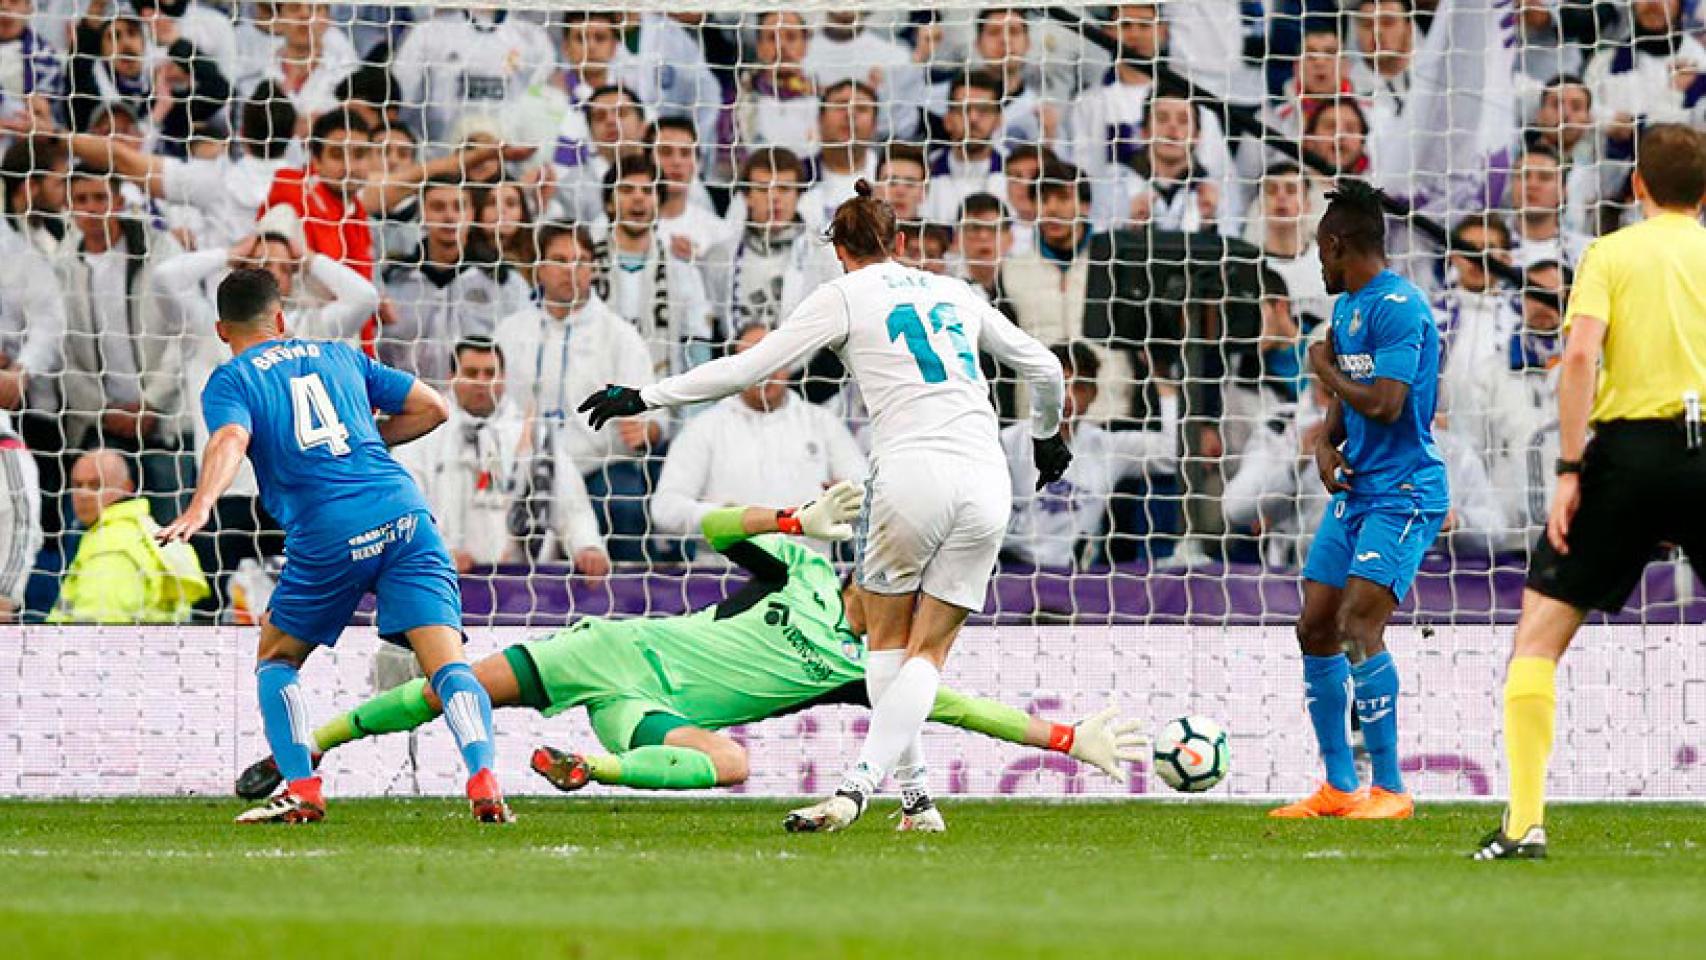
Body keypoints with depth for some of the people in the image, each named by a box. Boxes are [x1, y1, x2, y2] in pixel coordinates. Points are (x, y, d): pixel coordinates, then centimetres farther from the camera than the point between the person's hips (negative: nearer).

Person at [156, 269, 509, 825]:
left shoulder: (231, 381, 11)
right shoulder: (339, 355, 24)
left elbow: (230, 441, -13)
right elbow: (433, 408, 24)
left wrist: (200, 508, -28)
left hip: (328, 538, -2)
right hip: (405, 514, 3)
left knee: (275, 658, 20)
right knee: (447, 664, -5)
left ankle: (301, 791, 6)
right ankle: (483, 782, -28)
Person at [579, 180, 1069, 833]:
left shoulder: (844, 296, 9)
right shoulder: (955, 293, 23)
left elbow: (747, 368, 4)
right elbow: (1044, 368, 31)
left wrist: (644, 397, 12)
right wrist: (1047, 437, 51)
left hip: (912, 476, -4)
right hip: (987, 482, 4)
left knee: (888, 640, 13)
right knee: (929, 651, 5)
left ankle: (913, 788, 2)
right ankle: (858, 784, -12)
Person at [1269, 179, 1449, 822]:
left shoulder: (1398, 306, -15)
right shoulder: (1346, 306, 15)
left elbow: (1385, 403, -23)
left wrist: (1325, 370, -7)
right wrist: (1326, 443, 3)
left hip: (1402, 495, -10)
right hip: (1353, 490, 10)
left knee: (1358, 626, -19)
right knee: (1315, 629, 8)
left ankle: (1390, 788, -15)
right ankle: (1339, 787, 16)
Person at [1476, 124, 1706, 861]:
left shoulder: (1610, 255, 6)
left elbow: (1580, 353, -9)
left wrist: (1569, 470, -10)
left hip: (1628, 447, -1)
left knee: (1540, 630, 7)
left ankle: (1525, 821, -2)